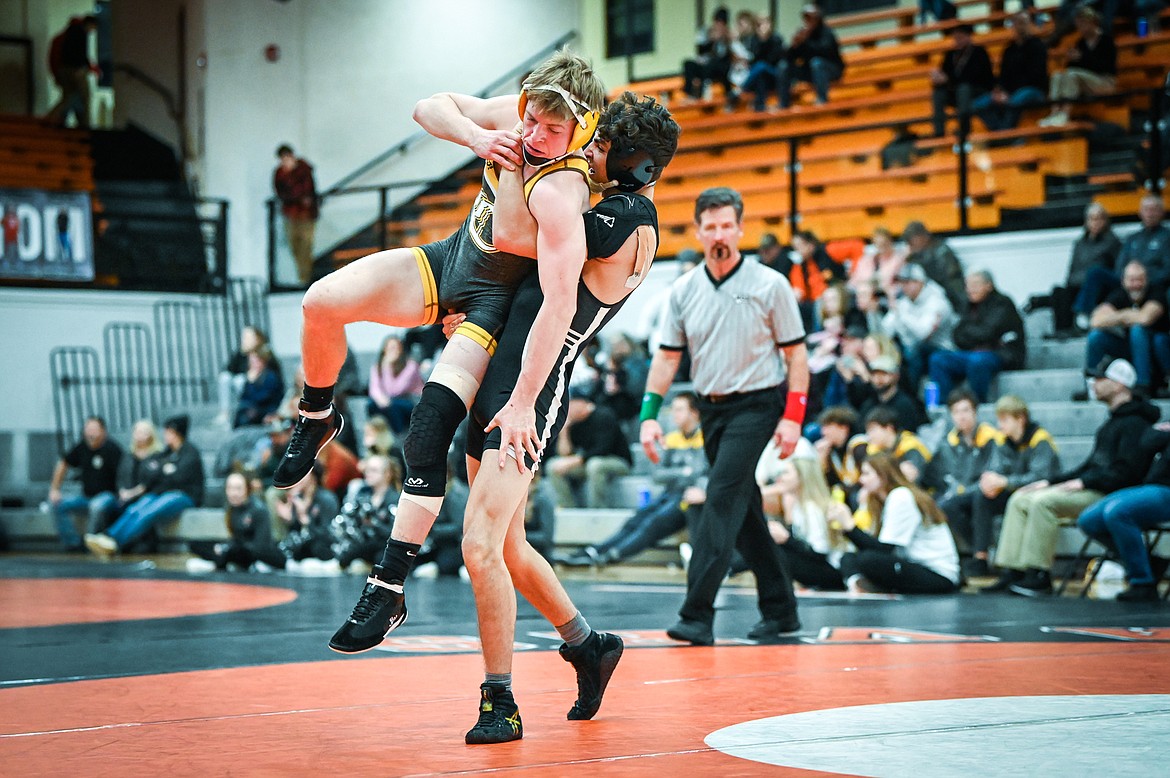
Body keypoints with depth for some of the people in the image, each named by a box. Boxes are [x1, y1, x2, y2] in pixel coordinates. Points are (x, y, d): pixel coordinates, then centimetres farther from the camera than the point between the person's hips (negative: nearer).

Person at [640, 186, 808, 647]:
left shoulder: (770, 285, -5)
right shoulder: (683, 290, 6)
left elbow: (795, 353, -3)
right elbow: (667, 356, 8)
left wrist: (793, 417, -11)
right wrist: (650, 414, -2)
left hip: (756, 405, -5)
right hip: (710, 409, 5)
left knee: (722, 497, -18)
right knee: (743, 511, 9)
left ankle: (697, 615, -21)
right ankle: (780, 611, 20)